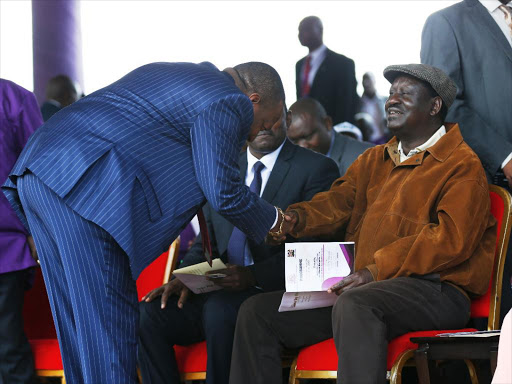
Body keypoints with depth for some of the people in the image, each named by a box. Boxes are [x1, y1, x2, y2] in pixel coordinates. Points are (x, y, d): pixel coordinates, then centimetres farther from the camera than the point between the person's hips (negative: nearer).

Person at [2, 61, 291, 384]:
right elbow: (223, 193, -4)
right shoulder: (229, 103, -1)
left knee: (78, 322, 12)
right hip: (82, 185, -10)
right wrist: (271, 220, 13)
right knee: (109, 323, -6)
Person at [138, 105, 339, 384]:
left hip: (275, 290, -5)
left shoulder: (317, 169, 1)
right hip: (220, 290, 5)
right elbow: (206, 242, 18)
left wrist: (253, 275, -21)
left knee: (219, 309, -35)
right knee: (148, 314, -19)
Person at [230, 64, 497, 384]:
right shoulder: (374, 160, 26)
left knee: (354, 305, -39)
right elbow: (340, 202, 12)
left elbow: (451, 239, -14)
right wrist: (296, 219, -12)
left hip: (432, 289, -8)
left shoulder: (462, 165, 0)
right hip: (356, 287, 8)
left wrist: (377, 270, -23)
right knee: (257, 312, -3)